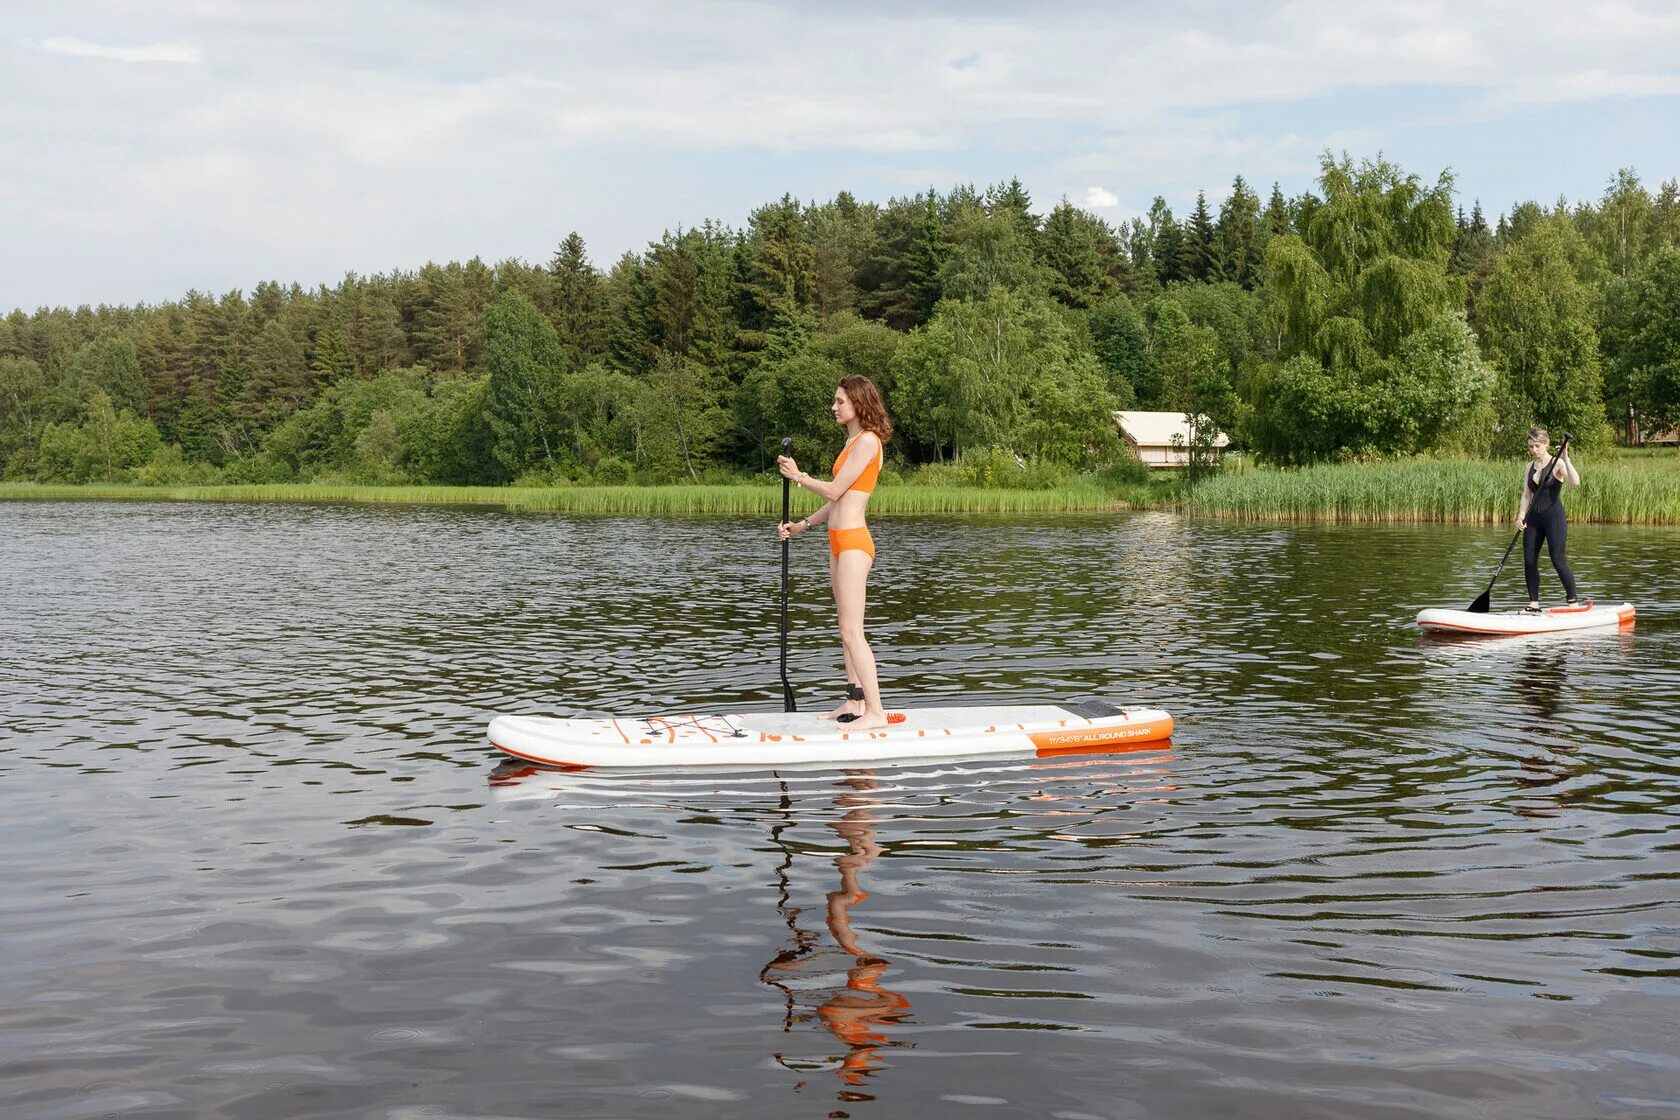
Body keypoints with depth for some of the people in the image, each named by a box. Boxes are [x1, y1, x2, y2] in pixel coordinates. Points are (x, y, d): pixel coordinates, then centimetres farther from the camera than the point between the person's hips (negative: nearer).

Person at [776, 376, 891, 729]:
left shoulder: (868, 441, -12)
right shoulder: (853, 441, 17)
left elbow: (834, 491, -13)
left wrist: (798, 476, 0)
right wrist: (801, 525, 20)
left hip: (853, 543, -10)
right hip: (840, 541, 10)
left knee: (852, 632, -12)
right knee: (848, 631, 13)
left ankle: (876, 711, -13)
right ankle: (854, 703, 18)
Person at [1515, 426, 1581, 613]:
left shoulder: (1557, 464, -6)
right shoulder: (1528, 467, 11)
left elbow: (1575, 481, -24)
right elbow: (1526, 494, 12)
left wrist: (1566, 459, -28)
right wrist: (1521, 515, -1)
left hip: (1553, 515, -6)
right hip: (1533, 517, 6)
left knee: (1558, 560, -9)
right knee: (1529, 561, 2)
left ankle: (1573, 602, 0)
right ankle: (1534, 603, 10)